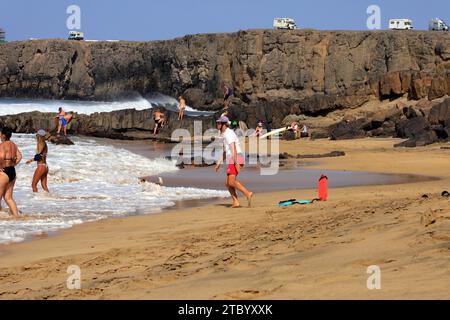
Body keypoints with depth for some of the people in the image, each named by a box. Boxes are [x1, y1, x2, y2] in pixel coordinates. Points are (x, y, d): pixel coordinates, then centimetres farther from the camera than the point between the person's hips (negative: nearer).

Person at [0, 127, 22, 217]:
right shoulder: (13, 145, 10)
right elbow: (19, 156, 12)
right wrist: (13, 165, 9)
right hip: (12, 171, 8)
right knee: (8, 197, 15)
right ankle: (16, 215, 10)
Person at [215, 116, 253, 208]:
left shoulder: (228, 133, -10)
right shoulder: (225, 134, 23)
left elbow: (233, 149, -20)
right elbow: (226, 151, 31)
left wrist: (236, 163, -27)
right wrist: (219, 162, 28)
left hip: (236, 159, -10)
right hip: (232, 161, 10)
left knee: (231, 181, -21)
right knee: (228, 183, 9)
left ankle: (247, 193, -29)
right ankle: (235, 202, 3)